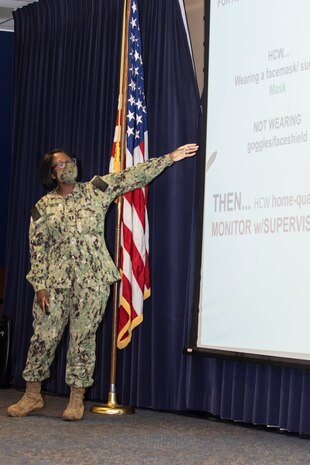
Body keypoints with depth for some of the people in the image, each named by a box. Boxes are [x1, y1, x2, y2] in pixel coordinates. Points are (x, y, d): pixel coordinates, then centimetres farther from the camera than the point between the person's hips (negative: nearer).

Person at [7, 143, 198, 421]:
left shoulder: (95, 190, 4)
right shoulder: (43, 207, 6)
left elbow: (133, 176, 0)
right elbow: (37, 249, 3)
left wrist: (170, 157, -4)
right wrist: (40, 285, -6)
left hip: (93, 280, -1)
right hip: (55, 281, 1)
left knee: (84, 337, 1)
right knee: (44, 335, 1)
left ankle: (77, 400, 9)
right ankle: (33, 395, 15)